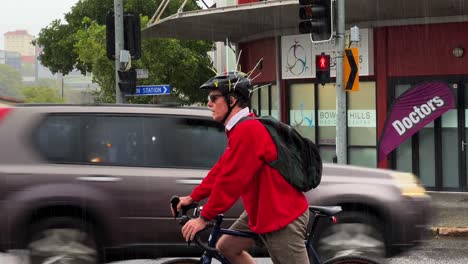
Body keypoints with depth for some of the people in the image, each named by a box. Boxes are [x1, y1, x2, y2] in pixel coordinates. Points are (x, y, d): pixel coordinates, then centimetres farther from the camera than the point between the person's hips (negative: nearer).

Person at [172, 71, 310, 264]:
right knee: (226, 246, 14)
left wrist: (204, 218, -18)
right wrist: (193, 197, 16)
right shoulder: (241, 129, 11)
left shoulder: (247, 131, -24)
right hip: (262, 210, 11)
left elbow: (230, 180, -24)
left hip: (281, 215, -11)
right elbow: (221, 169, 17)